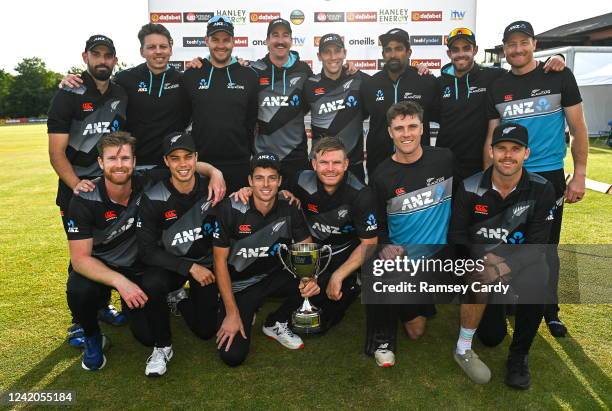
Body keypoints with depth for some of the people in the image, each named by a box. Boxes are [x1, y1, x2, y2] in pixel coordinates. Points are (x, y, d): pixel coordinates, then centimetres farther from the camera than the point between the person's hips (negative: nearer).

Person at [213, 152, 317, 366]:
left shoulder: (289, 211, -11)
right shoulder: (230, 209, -19)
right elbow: (220, 260, -14)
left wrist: (310, 278, -35)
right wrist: (232, 313, -16)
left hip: (273, 277, 3)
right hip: (238, 285, -3)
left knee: (310, 277, -26)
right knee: (232, 356, -16)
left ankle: (277, 324, 1)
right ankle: (244, 312, 17)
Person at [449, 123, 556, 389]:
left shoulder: (541, 190, -12)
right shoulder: (470, 189, -11)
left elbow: (536, 245, -13)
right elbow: (457, 237, -7)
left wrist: (505, 266, -28)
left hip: (521, 260, 0)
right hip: (478, 264, 1)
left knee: (534, 287, -37)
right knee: (490, 337, 0)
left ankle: (519, 355, -9)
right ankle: (498, 305, 38)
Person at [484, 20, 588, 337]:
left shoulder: (559, 77, -2)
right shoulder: (497, 87, 4)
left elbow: (578, 128, -1)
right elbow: (492, 137, 7)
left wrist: (579, 176, -6)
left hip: (550, 176, -2)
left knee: (547, 246, 8)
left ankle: (549, 310, 25)